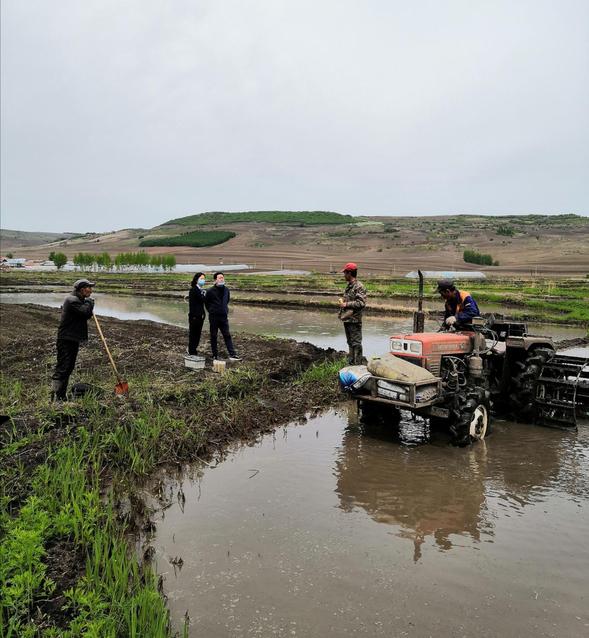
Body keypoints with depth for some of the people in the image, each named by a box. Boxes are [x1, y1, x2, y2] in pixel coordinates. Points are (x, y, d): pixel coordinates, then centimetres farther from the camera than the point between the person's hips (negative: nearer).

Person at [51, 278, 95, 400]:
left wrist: (89, 304, -3)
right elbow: (85, 311, -26)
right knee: (62, 368, -11)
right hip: (66, 340, -11)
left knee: (69, 368, 15)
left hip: (74, 339, 11)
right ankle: (55, 397, -9)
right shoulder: (72, 300, -17)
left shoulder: (80, 300, 16)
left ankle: (62, 396, 24)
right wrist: (89, 302, -7)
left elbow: (87, 315, 16)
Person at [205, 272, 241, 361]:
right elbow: (206, 303, 3)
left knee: (227, 335, 2)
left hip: (223, 316, 4)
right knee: (213, 336, 6)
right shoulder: (210, 291, -9)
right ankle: (215, 355, 14)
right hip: (213, 317, -4)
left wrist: (225, 310, 12)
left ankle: (232, 355, 2)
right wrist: (211, 311, 5)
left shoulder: (226, 289, 5)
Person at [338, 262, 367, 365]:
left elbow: (361, 303, -22)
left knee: (356, 344, -5)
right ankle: (351, 364, 26)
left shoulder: (359, 287, -13)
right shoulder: (348, 286, 16)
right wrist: (342, 301, 9)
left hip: (354, 320, -10)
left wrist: (346, 304, -18)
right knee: (350, 343, 17)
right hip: (347, 319, 10)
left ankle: (357, 365, 0)